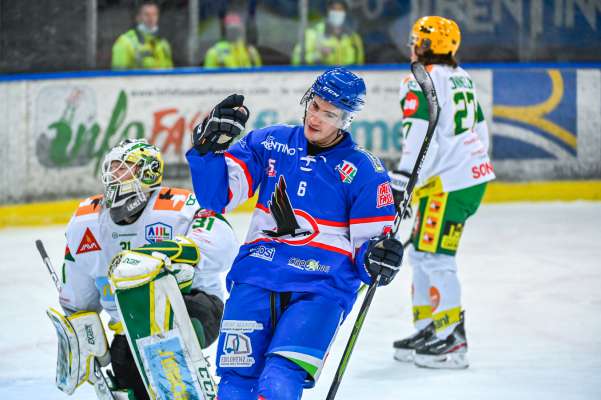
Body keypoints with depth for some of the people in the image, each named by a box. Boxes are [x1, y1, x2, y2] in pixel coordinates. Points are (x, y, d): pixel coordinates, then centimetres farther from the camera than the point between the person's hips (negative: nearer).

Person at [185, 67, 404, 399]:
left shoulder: (364, 171, 4)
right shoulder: (270, 143, 11)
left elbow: (366, 246, 5)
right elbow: (217, 196, 8)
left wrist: (375, 260, -18)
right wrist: (209, 147, -8)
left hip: (321, 287, -3)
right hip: (257, 277, 3)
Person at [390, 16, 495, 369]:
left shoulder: (421, 82, -12)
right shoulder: (462, 78, 16)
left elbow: (421, 140, -22)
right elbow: (481, 131, 21)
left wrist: (400, 183, -23)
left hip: (449, 182, -10)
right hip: (476, 173, 10)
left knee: (434, 257, -7)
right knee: (422, 252, 15)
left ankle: (452, 341, -8)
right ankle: (428, 330, 19)